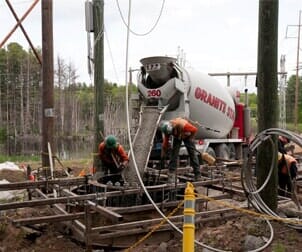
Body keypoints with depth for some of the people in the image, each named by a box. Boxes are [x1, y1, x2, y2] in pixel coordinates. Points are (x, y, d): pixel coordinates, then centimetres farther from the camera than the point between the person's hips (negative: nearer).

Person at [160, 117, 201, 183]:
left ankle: (197, 175, -1)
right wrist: (163, 155, -13)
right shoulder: (167, 129, -28)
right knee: (174, 153, -11)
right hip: (177, 137, 3)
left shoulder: (182, 125, -44)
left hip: (187, 136, -3)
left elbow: (195, 129, -27)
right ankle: (171, 174, -8)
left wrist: (191, 138, -13)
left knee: (192, 154, -5)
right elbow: (165, 143, -17)